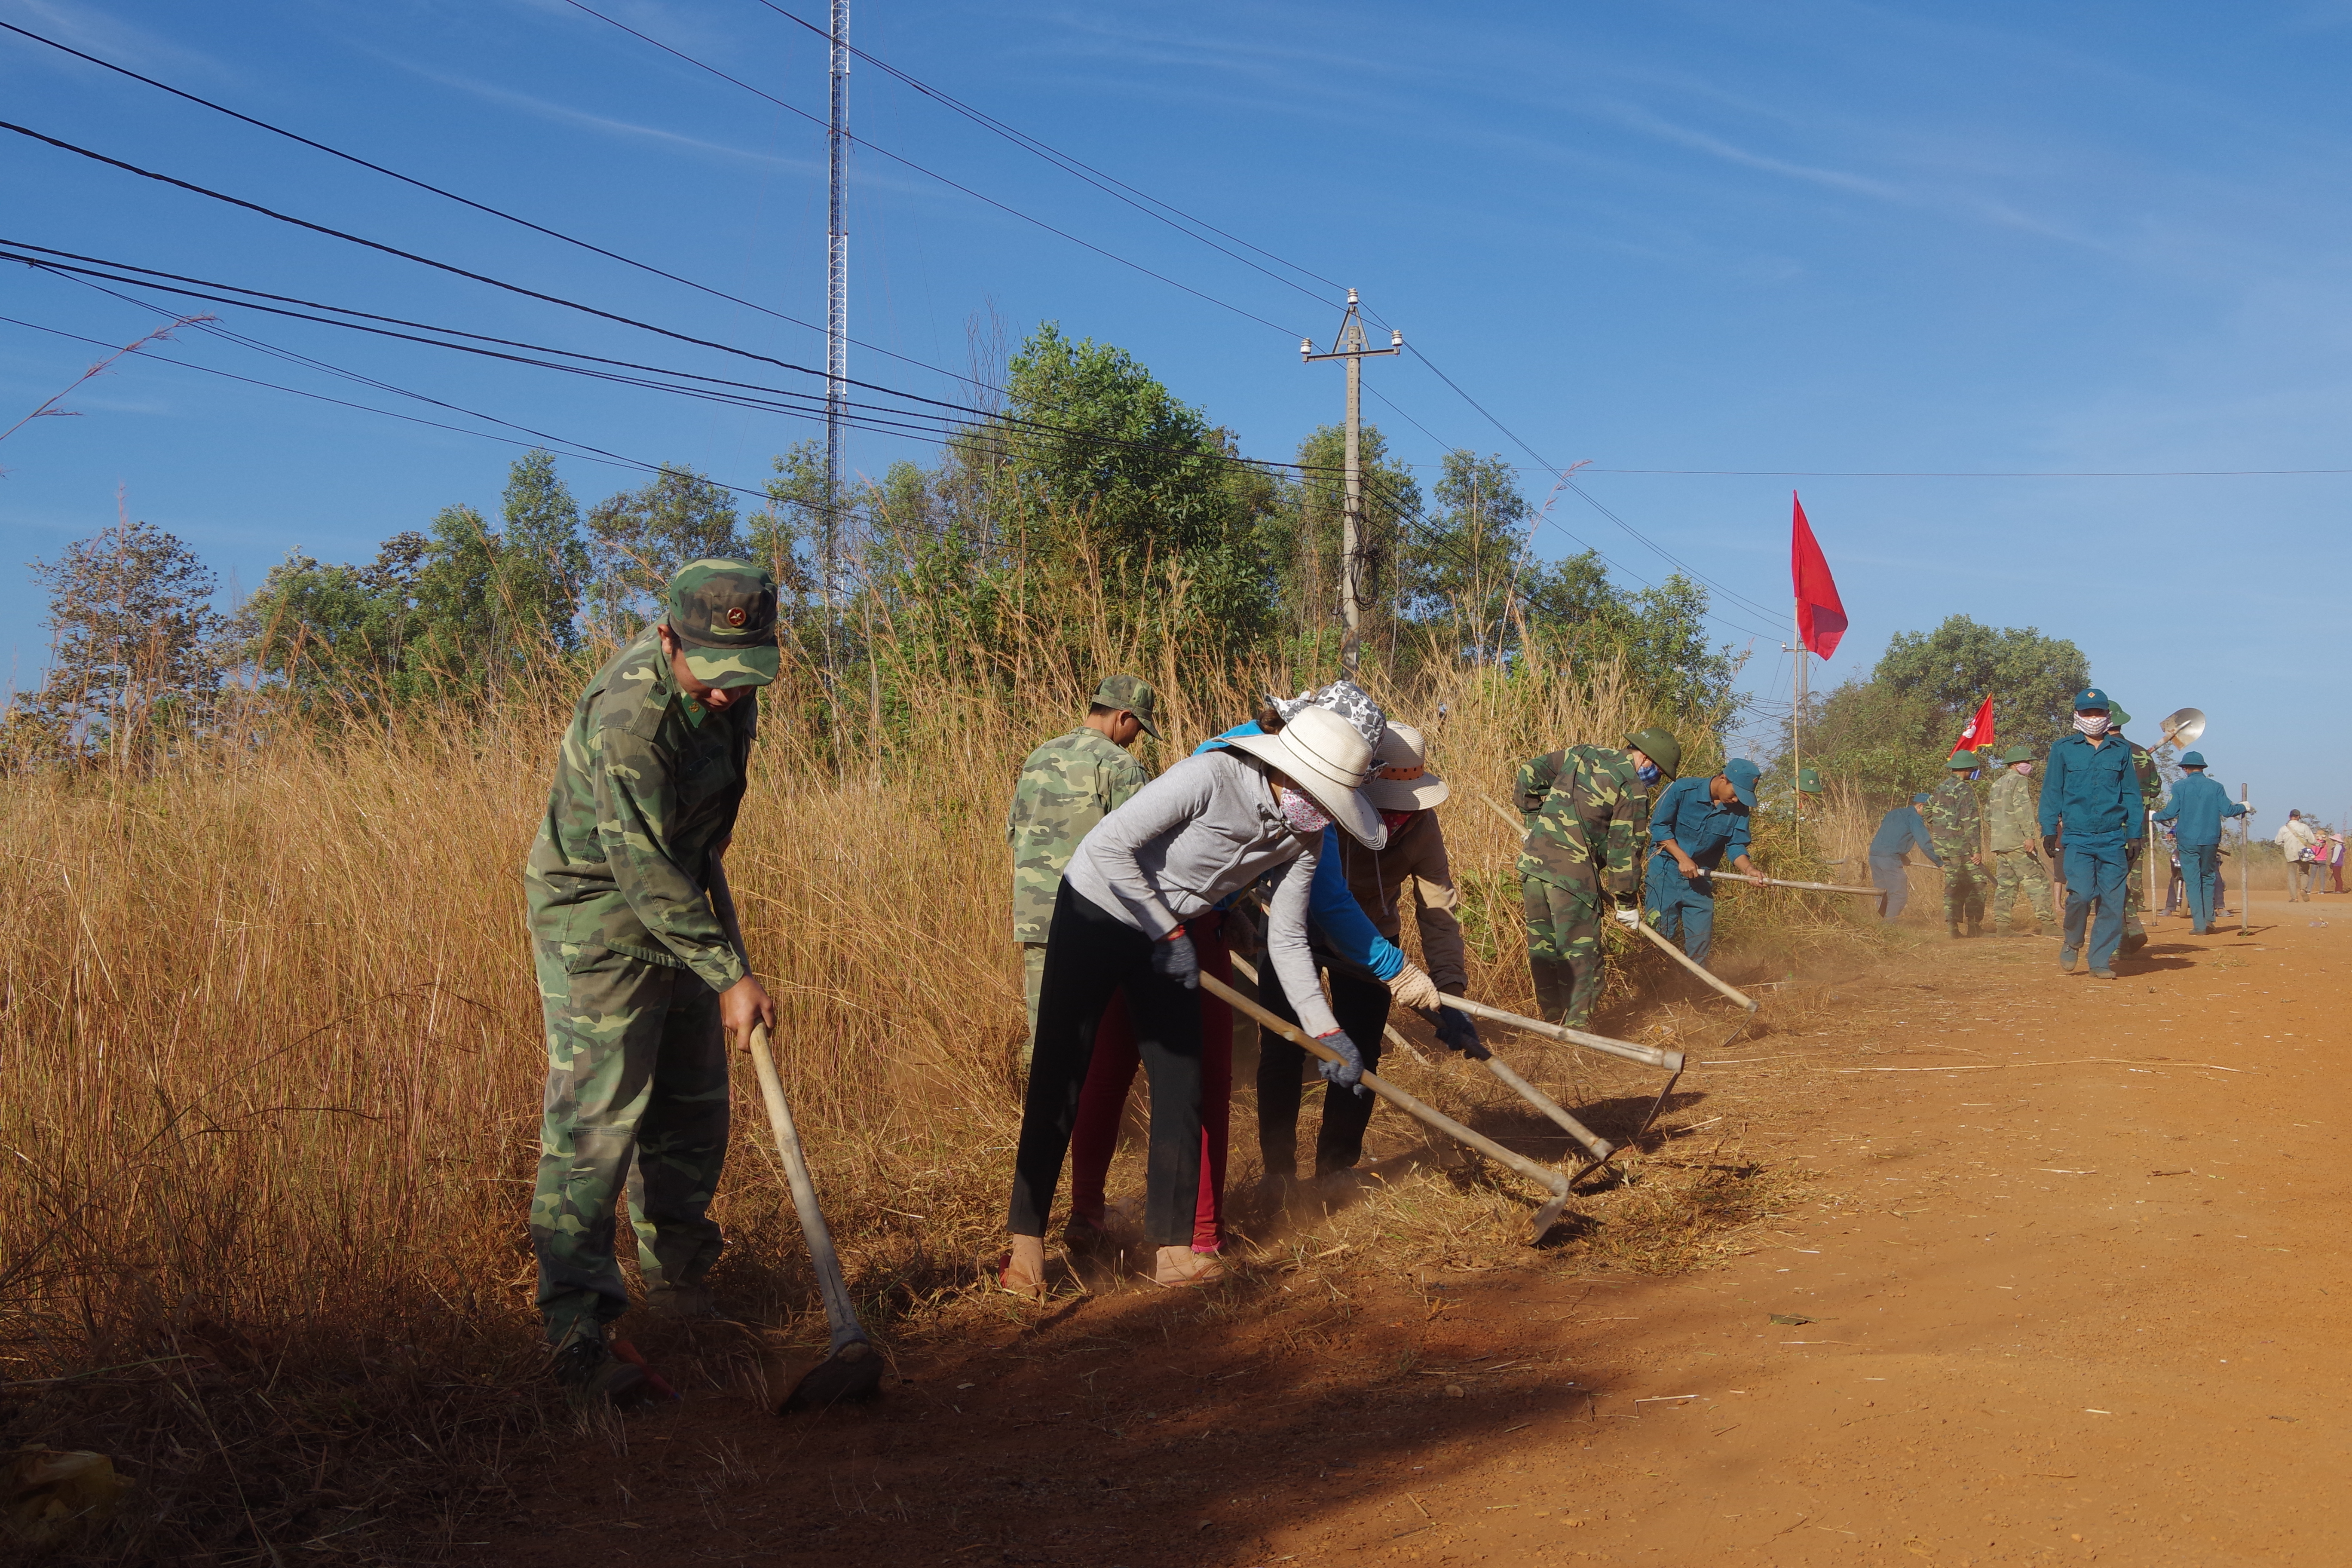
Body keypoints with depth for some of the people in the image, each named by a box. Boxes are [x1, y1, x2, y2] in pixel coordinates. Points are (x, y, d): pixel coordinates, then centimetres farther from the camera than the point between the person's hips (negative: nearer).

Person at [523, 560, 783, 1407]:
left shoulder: (726, 684, -5)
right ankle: (576, 1334, -11)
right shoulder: (629, 717, -30)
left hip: (675, 903, 8)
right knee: (595, 1119, -12)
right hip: (595, 912, -8)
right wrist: (730, 975, -25)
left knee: (692, 1108, 13)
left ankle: (676, 1275, 29)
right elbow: (644, 871, -28)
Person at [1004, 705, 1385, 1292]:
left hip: (1165, 934, 6)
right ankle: (1026, 1246, 5)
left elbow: (1287, 941, 1)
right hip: (1095, 913, -6)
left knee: (1181, 1086, 2)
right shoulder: (1211, 777, -30)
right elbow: (1109, 845, -27)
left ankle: (1173, 1253, 9)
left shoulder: (1304, 840, -8)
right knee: (1060, 1081, -5)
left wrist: (1326, 1032, -4)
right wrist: (1169, 932, -18)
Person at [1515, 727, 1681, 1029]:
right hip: (1573, 870, -7)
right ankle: (1577, 1028, -1)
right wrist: (1626, 902, 3)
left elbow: (1530, 773, 18)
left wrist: (1534, 822, 27)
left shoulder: (1580, 754, 15)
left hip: (1533, 859, 7)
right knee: (1580, 953, 0)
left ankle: (1552, 1022, 23)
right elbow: (1623, 848, -6)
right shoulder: (1633, 789, -5)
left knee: (1543, 948, 14)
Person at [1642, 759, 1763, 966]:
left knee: (1702, 941, 3)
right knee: (1661, 934, -4)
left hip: (1700, 879, 4)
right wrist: (1682, 858, -21)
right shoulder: (1683, 790, -14)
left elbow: (1736, 846, -3)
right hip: (1666, 871, -4)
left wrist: (1749, 869, -24)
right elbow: (1659, 826, -12)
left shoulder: (1739, 809, -2)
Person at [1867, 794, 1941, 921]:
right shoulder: (1914, 818, -2)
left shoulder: (1893, 814, 24)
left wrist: (1902, 857, 33)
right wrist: (1940, 863, -2)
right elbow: (1925, 844, -8)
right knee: (1899, 895, -4)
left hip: (1874, 855, 8)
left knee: (1882, 893, 17)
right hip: (1890, 858, -8)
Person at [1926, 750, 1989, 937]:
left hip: (1943, 847, 7)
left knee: (1953, 885, 10)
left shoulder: (1939, 789, 13)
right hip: (1962, 847, -7)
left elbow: (1927, 815, 16)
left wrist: (1935, 840, 25)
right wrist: (1977, 849, -15)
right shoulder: (1965, 790, -11)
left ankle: (1951, 927, 6)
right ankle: (1974, 926, 1)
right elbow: (1971, 822, -16)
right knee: (1976, 885, 2)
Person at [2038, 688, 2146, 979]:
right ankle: (2072, 945, 10)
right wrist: (2049, 831, -1)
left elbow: (2131, 794, 13)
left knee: (2112, 901, -1)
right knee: (2081, 894, -14)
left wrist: (2134, 834, 6)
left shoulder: (2121, 751, 12)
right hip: (2077, 838, -2)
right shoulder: (2063, 748, 7)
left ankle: (2101, 960, 8)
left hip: (2113, 839, 2)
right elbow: (2052, 792, 7)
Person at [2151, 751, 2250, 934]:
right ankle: (2208, 918, 14)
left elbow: (2171, 813, -6)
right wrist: (2245, 808, 17)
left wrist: (2154, 816, 13)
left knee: (2193, 881, 1)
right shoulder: (2216, 787, 2)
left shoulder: (2180, 787, -3)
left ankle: (2199, 924, -4)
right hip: (2211, 840, 2)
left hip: (2188, 840, -2)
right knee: (2208, 878, 18)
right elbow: (2227, 810, -2)